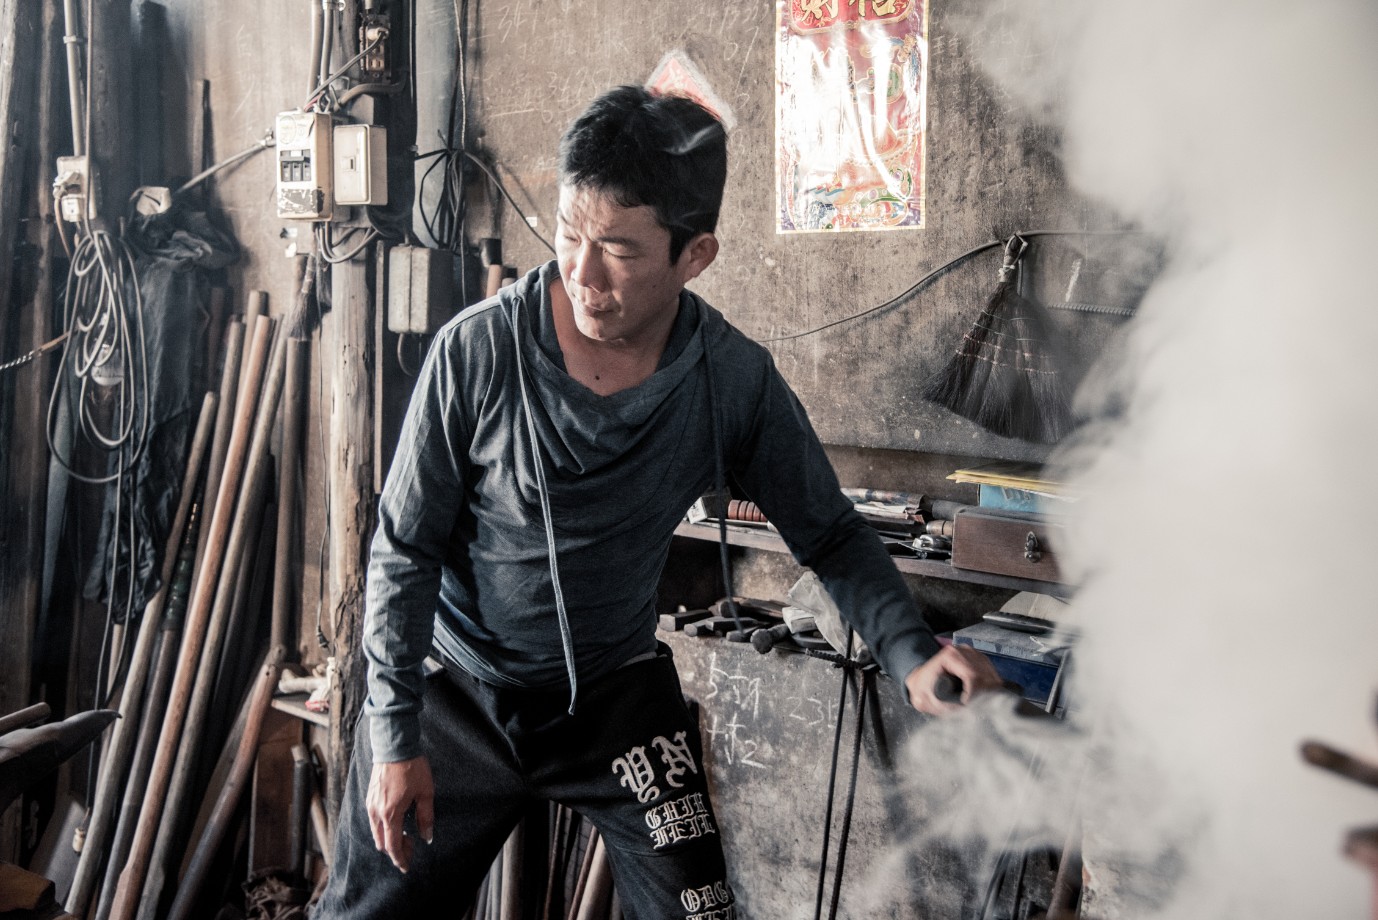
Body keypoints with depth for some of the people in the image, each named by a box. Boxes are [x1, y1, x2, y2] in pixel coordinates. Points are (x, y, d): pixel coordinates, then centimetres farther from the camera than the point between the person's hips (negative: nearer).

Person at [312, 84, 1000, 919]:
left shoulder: (736, 379, -16)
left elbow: (831, 535, -6)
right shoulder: (476, 351, -22)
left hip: (617, 690, 1)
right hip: (457, 688, 0)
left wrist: (913, 655, -23)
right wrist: (395, 735, -10)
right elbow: (405, 550, -12)